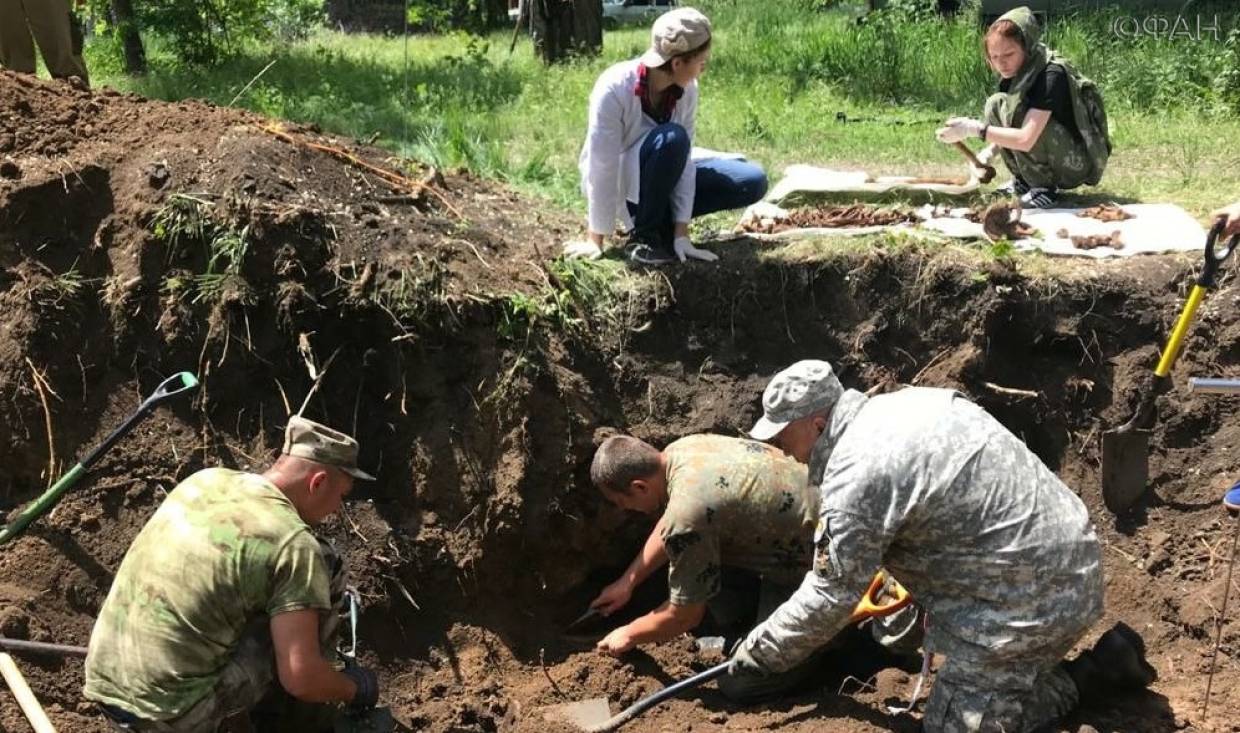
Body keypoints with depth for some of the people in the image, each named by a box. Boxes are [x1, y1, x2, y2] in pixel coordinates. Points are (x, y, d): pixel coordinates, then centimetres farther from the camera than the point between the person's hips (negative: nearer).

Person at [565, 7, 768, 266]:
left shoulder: (686, 89, -13)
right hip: (614, 184, -6)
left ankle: (657, 214, 2)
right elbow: (602, 170, -28)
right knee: (672, 138, -35)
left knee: (752, 182, -9)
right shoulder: (614, 88, -30)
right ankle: (645, 234, -19)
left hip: (660, 177, 6)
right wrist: (596, 241, -25)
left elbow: (683, 157, -15)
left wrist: (681, 233, -20)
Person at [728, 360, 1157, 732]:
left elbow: (829, 597, -13)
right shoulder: (902, 404, 6)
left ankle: (1087, 675, 5)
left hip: (1033, 600, -9)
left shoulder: (855, 476, -21)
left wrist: (759, 652, 2)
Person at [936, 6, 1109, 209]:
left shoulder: (1051, 76, -25)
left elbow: (1026, 139, -34)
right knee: (995, 105, -5)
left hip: (1079, 162, -8)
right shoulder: (1013, 75, 0)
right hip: (1054, 162, 8)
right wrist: (990, 151, -10)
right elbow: (1009, 130, 8)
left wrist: (975, 129, -33)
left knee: (1014, 109, -26)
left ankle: (1045, 188, -13)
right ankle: (1024, 180, 4)